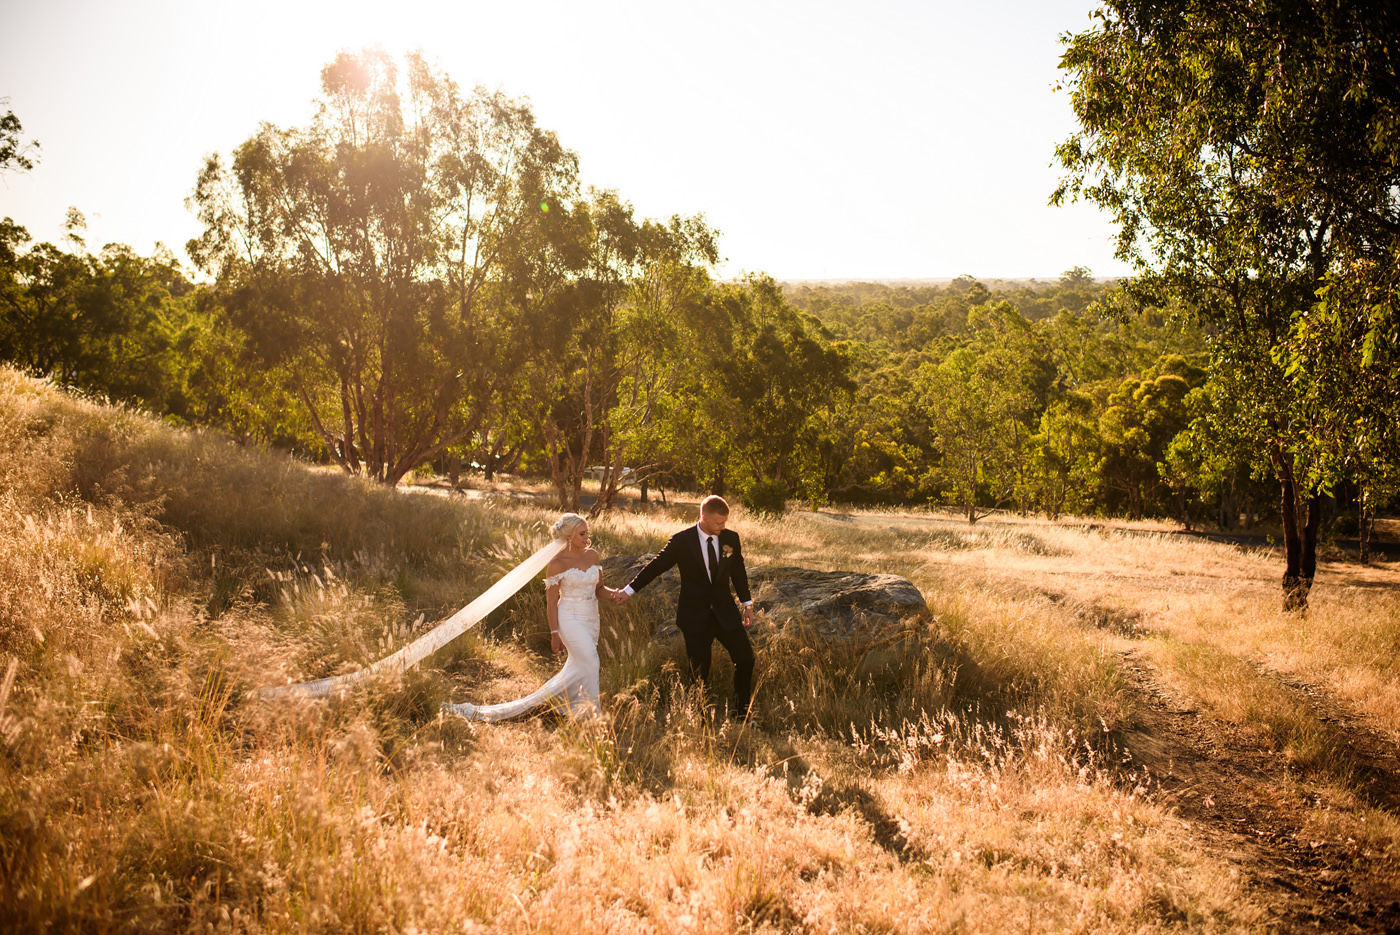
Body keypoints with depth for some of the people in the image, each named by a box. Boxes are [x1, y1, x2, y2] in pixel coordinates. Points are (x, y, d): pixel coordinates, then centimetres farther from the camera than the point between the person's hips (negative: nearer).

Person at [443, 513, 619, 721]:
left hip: (591, 619, 7)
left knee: (577, 670, 11)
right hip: (571, 619, -7)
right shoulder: (557, 563, -11)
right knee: (590, 664, -15)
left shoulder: (592, 555, 6)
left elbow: (599, 589, 12)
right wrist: (555, 633, -14)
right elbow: (551, 602, -9)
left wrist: (613, 593, -10)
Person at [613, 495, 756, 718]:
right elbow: (656, 565, -3)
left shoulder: (731, 538, -1)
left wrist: (747, 603, 15)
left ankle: (741, 713, 17)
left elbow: (738, 572, 12)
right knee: (700, 669, 2)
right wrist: (629, 590, -1)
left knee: (745, 658, 0)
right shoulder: (682, 540, -11)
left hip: (724, 610, 3)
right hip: (695, 615, -3)